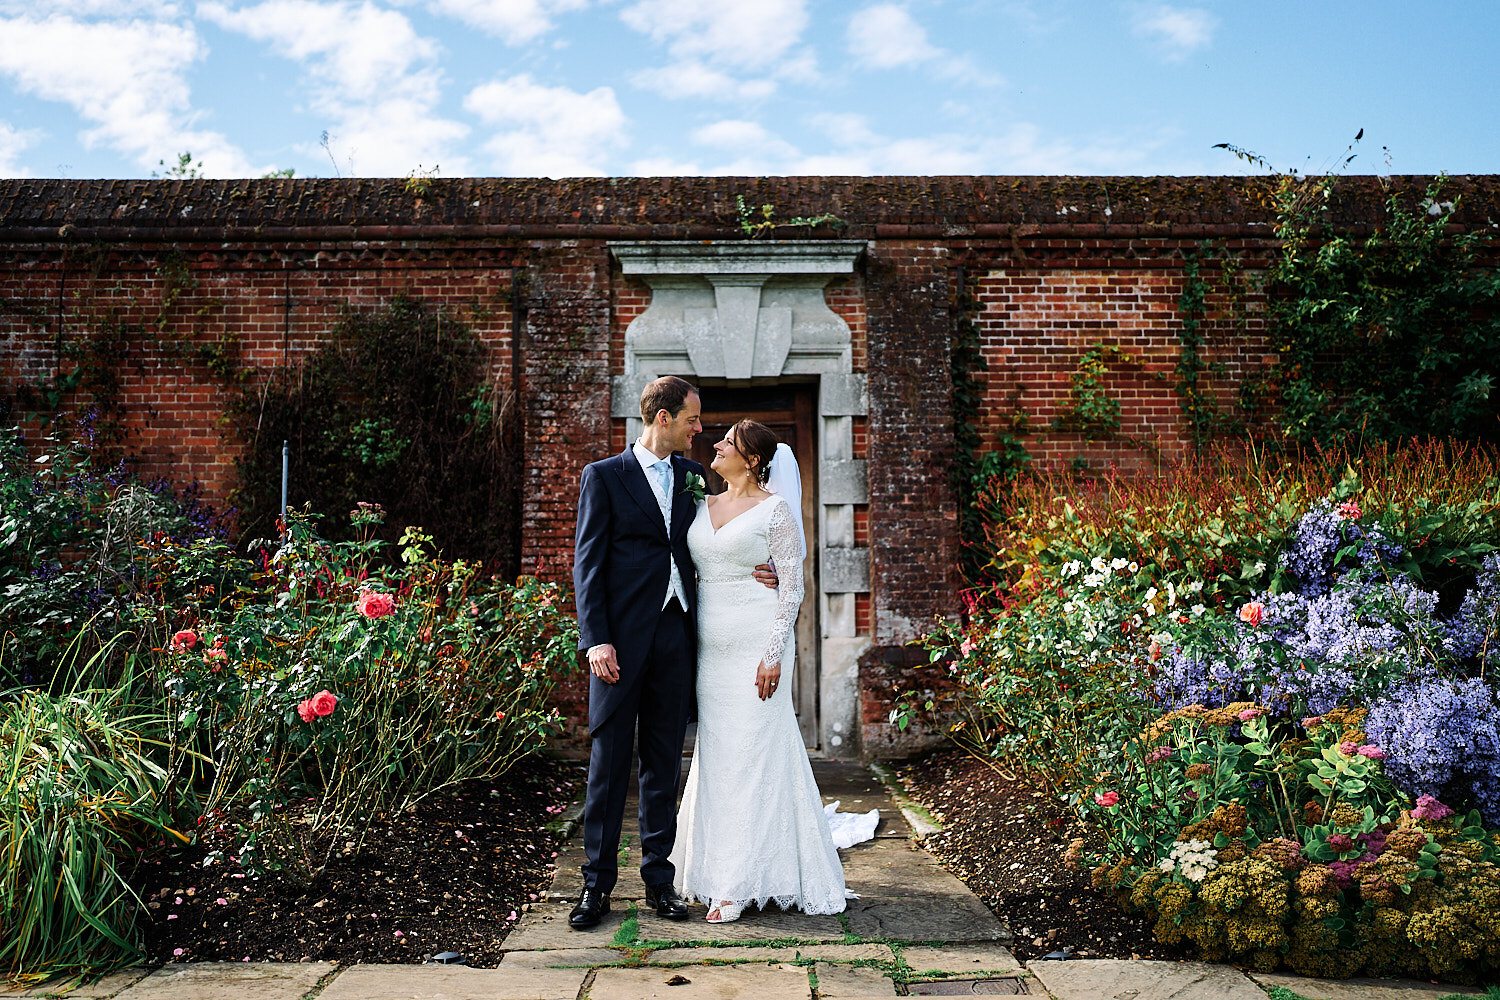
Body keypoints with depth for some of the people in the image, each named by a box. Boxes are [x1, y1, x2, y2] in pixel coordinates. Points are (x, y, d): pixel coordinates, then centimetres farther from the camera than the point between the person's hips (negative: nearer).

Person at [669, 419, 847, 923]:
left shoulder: (776, 509, -4)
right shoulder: (702, 506, 14)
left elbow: (792, 585, -7)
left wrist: (774, 654, -14)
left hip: (755, 644, -6)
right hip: (710, 645, 6)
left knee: (751, 754, -3)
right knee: (715, 754, 9)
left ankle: (744, 883, 4)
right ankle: (718, 871, 20)